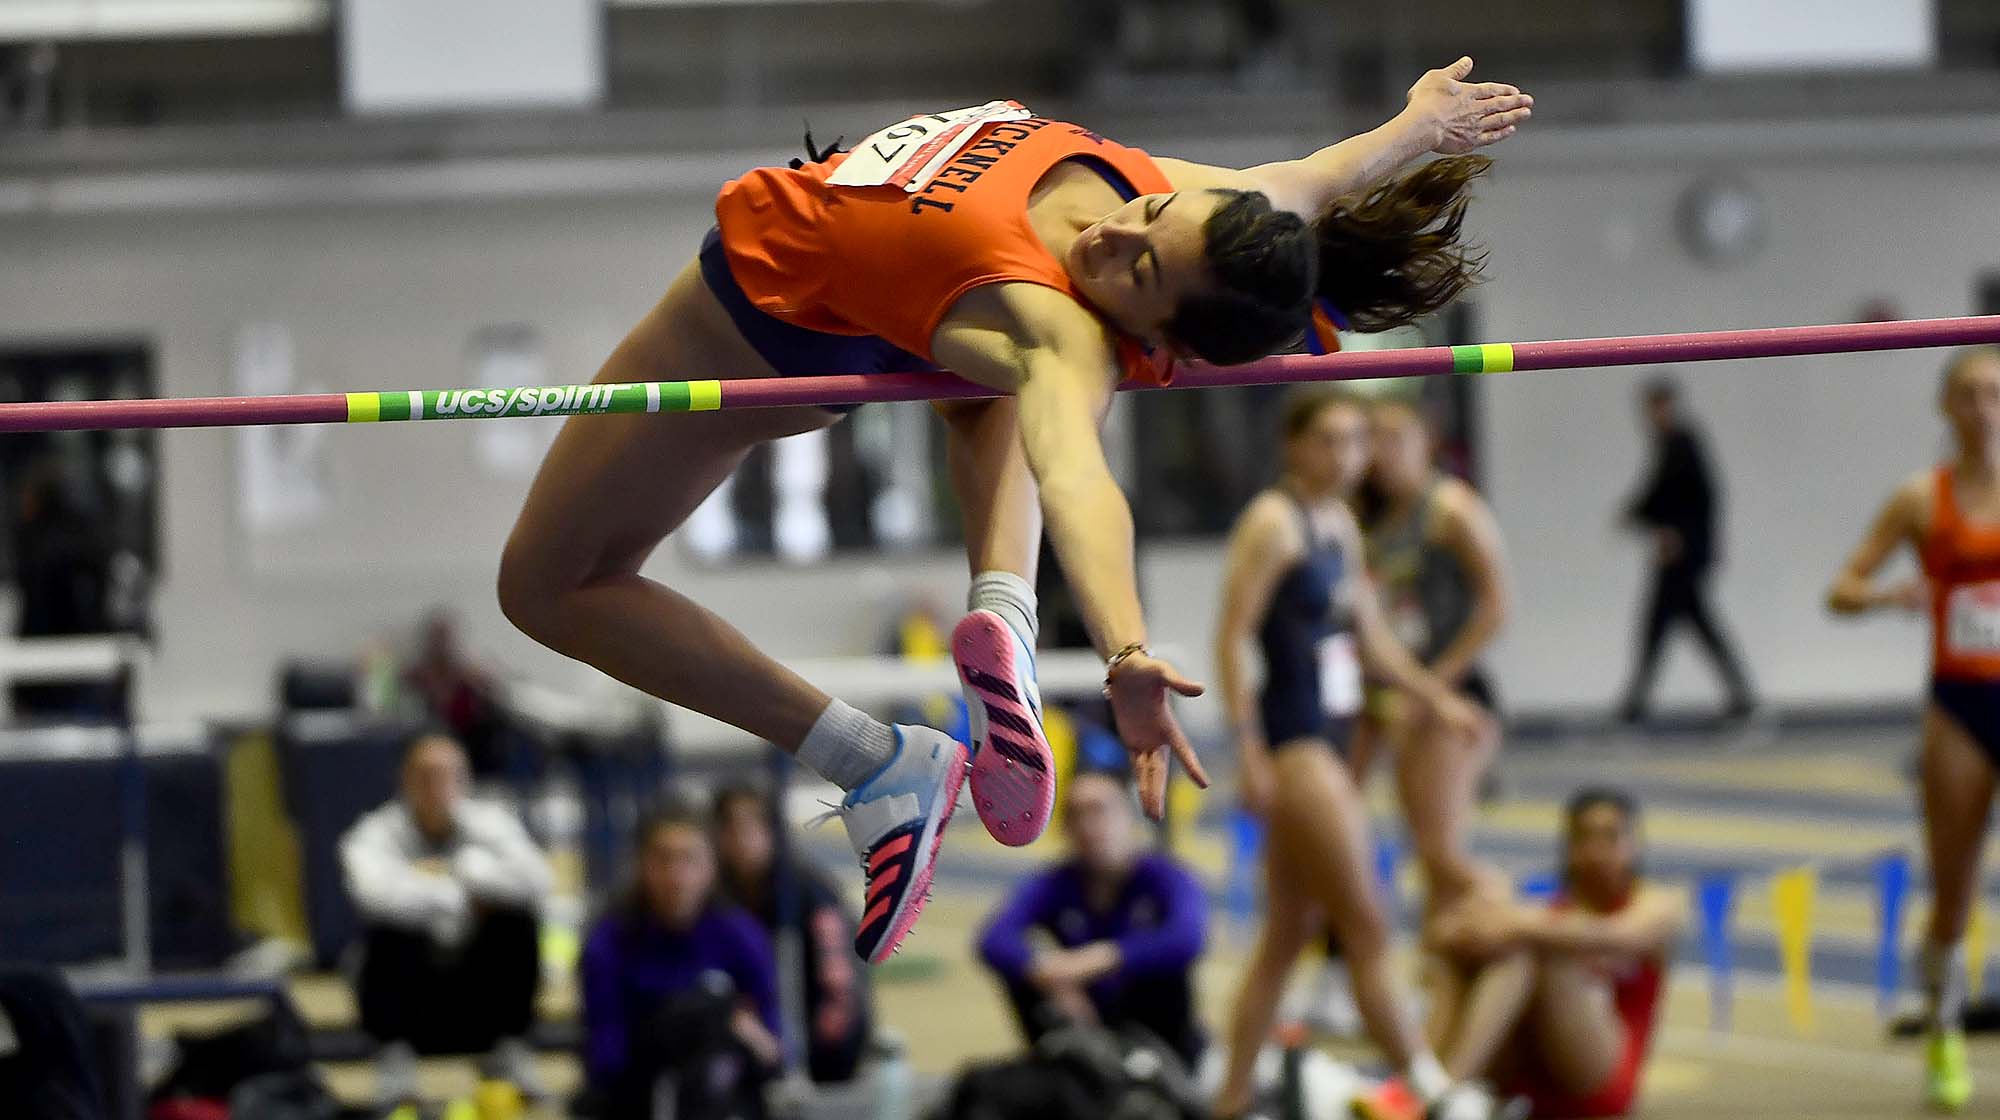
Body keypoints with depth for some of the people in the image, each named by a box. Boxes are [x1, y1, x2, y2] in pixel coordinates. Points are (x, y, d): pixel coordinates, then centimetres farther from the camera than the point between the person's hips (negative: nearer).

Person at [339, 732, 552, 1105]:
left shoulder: (489, 822, -3)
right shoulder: (375, 834, -12)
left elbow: (536, 881, -22)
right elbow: (377, 892, -36)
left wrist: (465, 868, -29)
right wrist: (461, 896, -27)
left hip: (481, 993, 2)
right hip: (409, 992, -2)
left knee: (518, 920, -24)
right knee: (387, 932, -32)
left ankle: (508, 1049, -5)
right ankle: (395, 1053, -10)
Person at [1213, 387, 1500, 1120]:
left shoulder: (1340, 524, 15)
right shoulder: (1272, 521, -11)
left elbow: (1371, 638, 24)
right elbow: (1231, 640, -15)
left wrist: (1436, 700, 18)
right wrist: (1250, 752, -20)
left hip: (1329, 742, 9)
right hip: (1291, 745, -9)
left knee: (1287, 936, 11)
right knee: (1366, 929, -8)